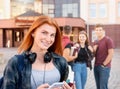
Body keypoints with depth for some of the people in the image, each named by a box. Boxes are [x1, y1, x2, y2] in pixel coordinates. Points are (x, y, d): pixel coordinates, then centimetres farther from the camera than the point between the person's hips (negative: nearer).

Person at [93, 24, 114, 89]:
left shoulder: (108, 40, -9)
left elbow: (111, 54, -14)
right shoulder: (95, 42, 13)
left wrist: (104, 64, -12)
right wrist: (93, 50, -2)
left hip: (104, 67, -7)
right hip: (96, 66, 7)